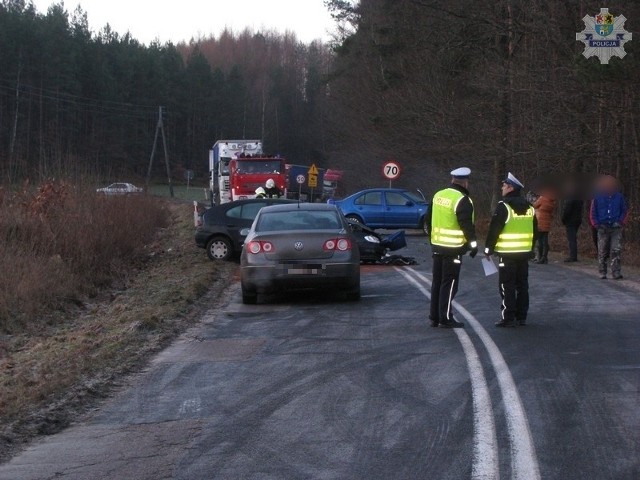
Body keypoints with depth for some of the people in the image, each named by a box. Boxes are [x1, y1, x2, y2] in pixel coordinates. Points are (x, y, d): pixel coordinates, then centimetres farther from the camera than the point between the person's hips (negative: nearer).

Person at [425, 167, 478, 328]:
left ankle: (434, 317, 19)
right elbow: (467, 225, -19)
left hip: (437, 246, 7)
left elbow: (428, 221, 16)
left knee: (437, 282, 14)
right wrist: (473, 244, -10)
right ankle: (446, 319, -1)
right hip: (453, 249, -7)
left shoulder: (438, 195, 8)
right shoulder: (462, 201, -16)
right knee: (449, 284, -2)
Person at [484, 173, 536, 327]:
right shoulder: (529, 207, 11)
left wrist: (488, 249, -4)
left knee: (507, 287, -3)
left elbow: (494, 230, -13)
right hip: (525, 253, 7)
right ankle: (522, 316, 15)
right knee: (522, 285, 12)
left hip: (507, 253, -7)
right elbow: (535, 231, 18)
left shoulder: (504, 206, -12)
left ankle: (508, 317, -5)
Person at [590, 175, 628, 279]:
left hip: (616, 227, 0)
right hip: (603, 228, 0)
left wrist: (620, 222, 0)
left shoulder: (619, 196, 7)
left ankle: (616, 272, -10)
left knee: (616, 250, -9)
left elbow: (625, 211, 12)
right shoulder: (597, 197, 4)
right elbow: (593, 212, 8)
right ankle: (602, 272, 11)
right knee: (602, 251, 2)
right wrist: (597, 224, -2)